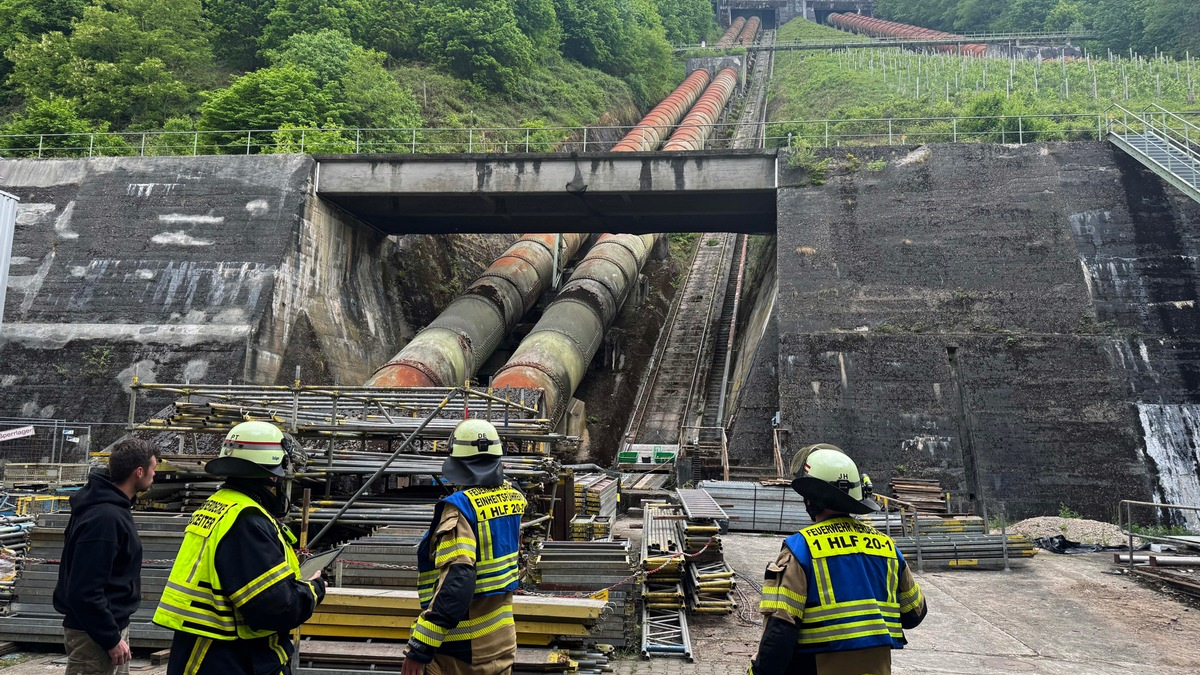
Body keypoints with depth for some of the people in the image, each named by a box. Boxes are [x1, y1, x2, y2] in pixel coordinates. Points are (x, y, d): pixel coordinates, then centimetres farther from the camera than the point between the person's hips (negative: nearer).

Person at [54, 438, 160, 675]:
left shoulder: (109, 504, 6)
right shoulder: (106, 517, -25)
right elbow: (84, 591, -27)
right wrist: (111, 639, -21)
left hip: (112, 624, 10)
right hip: (94, 633, -10)